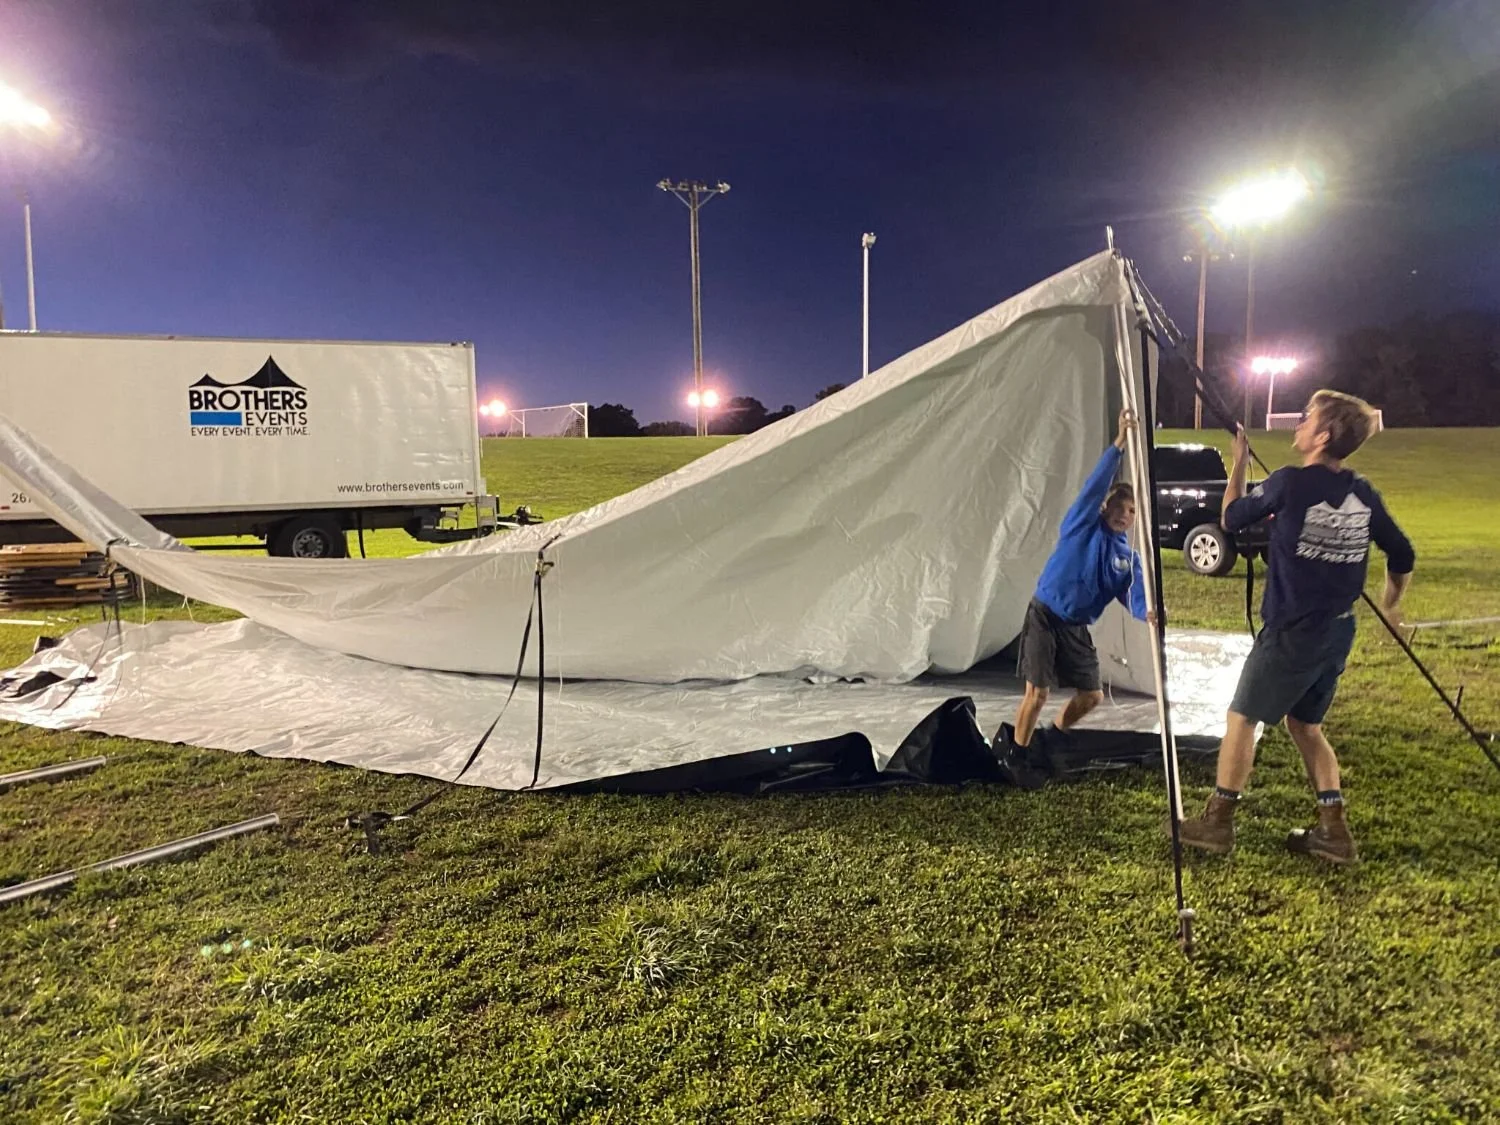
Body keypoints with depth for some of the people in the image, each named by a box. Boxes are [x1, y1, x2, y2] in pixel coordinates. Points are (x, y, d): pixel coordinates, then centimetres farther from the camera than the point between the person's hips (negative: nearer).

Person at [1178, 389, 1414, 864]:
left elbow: (1231, 519, -1)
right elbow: (1402, 556, 12)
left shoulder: (1290, 483, -16)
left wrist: (1239, 462, 11)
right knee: (1306, 726, 19)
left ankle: (1217, 822, 13)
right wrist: (1391, 607, 29)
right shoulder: (1364, 494, 3)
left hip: (1291, 632, -7)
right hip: (1338, 632, 7)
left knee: (1241, 718, 6)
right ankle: (1334, 831, 19)